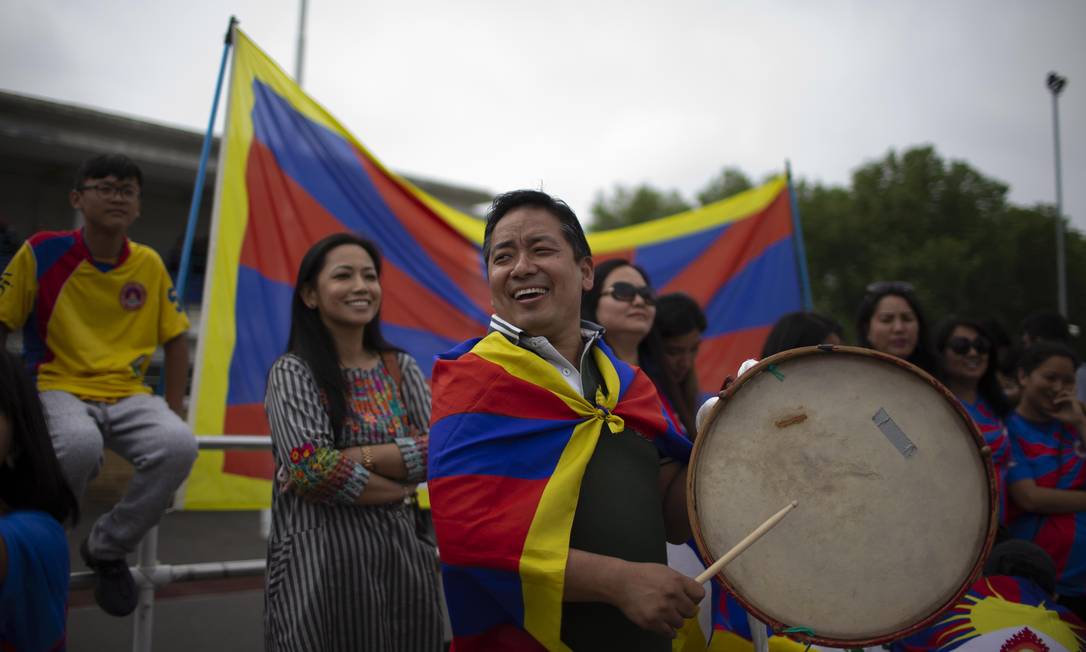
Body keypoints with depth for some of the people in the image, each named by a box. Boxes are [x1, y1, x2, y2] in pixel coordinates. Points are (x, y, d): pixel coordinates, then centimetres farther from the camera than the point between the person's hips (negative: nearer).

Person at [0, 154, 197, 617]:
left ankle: (107, 549, -2)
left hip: (127, 395, 3)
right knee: (80, 445, -40)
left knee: (179, 445, -31)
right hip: (58, 389, -3)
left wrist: (173, 412, 5)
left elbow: (175, 339, 13)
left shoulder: (150, 265, 5)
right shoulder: (43, 252, -4)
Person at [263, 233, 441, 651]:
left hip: (402, 550, 4)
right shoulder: (292, 371, -4)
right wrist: (400, 488, -9)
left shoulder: (402, 369, 8)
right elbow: (311, 470, -16)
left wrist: (354, 457, -14)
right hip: (320, 557, -4)